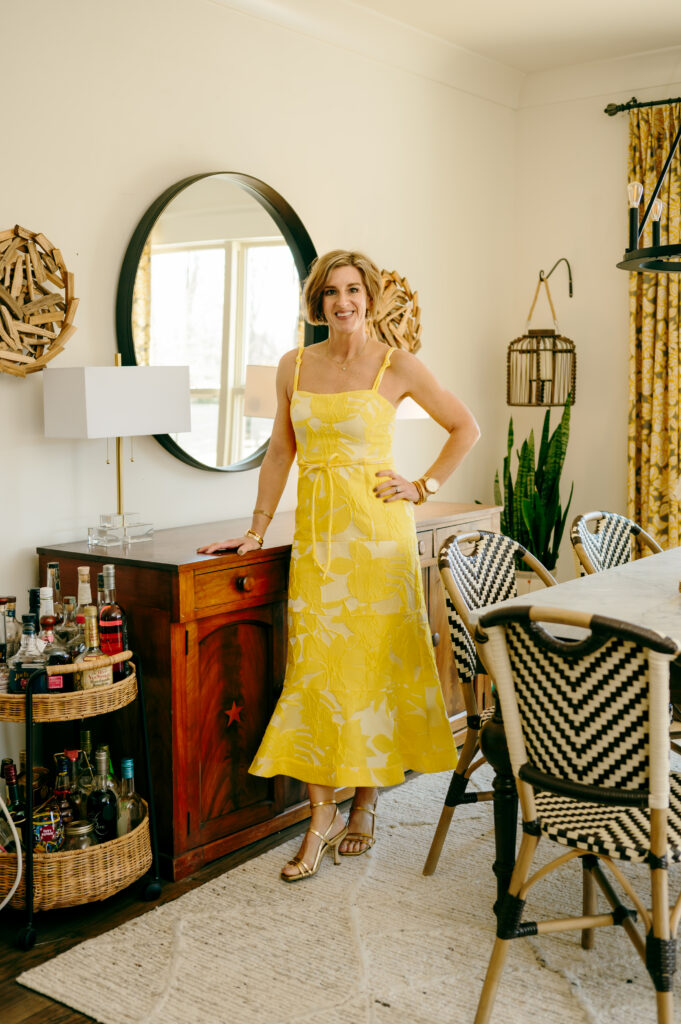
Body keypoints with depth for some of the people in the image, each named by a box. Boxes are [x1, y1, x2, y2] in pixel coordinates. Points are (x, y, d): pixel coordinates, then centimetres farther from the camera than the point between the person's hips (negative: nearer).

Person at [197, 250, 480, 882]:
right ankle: (321, 813, 7)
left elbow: (465, 428, 6)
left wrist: (424, 487, -1)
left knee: (374, 662, 3)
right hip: (315, 531, 3)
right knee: (313, 665, -1)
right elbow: (280, 452, 14)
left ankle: (365, 802, 19)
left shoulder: (396, 366, -2)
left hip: (377, 528, -3)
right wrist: (257, 530, 11)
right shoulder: (294, 366, 8)